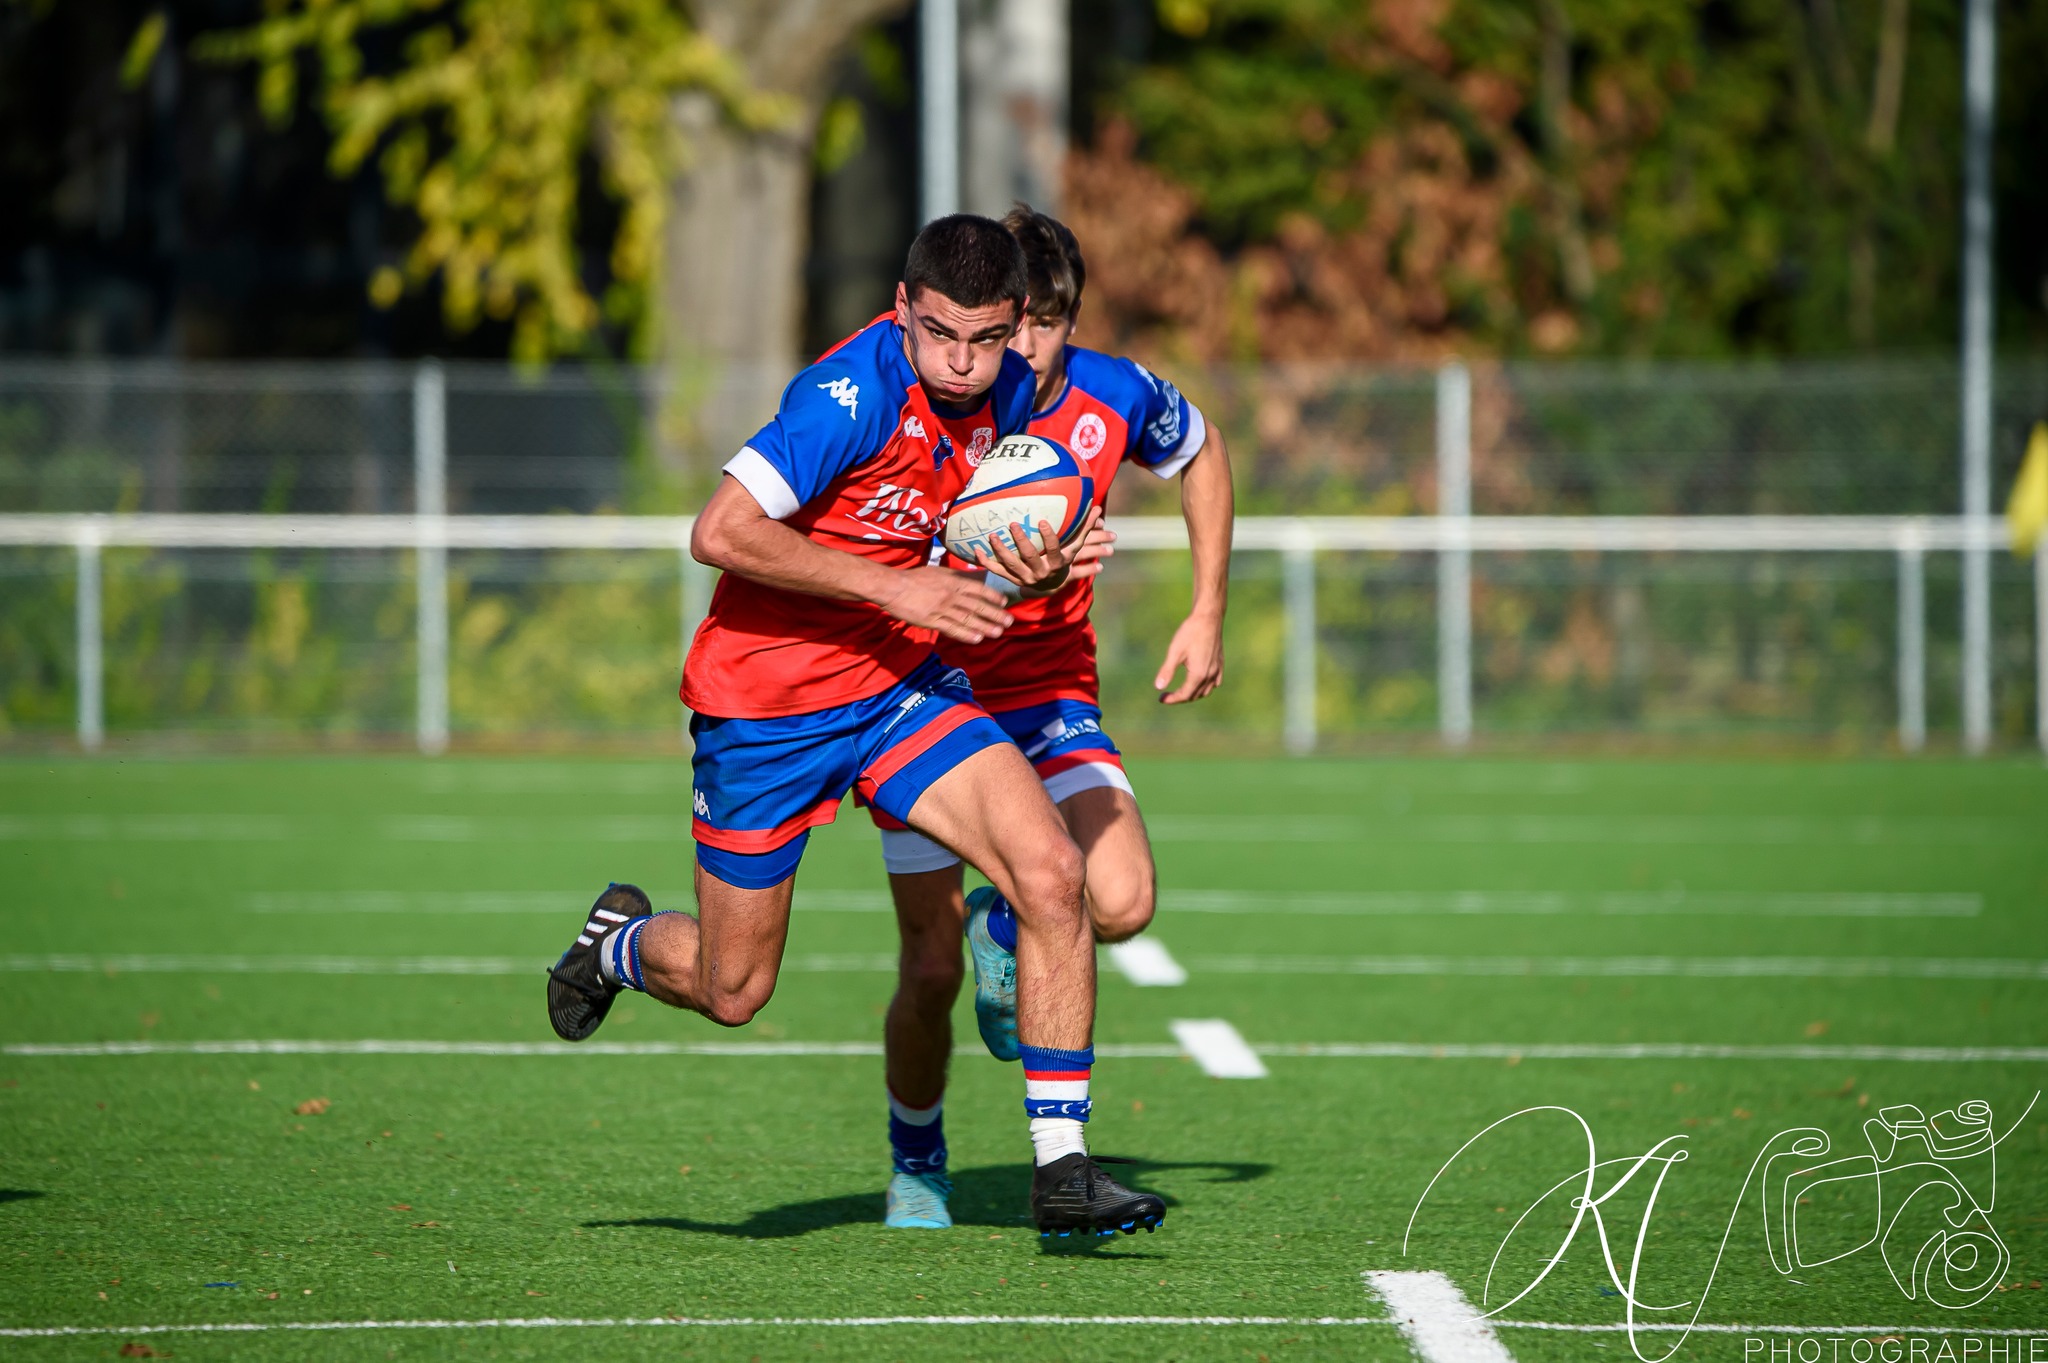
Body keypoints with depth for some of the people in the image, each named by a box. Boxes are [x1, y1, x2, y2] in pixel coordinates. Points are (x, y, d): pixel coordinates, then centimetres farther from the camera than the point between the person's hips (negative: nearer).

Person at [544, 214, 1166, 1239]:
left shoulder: (1008, 394, -3)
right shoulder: (854, 392, -25)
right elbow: (720, 533, -28)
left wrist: (1031, 571, -10)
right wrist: (896, 588, -28)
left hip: (900, 687, 5)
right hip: (763, 701, -5)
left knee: (1051, 874, -17)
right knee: (732, 992, 7)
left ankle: (1059, 1169, -11)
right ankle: (623, 943, 44)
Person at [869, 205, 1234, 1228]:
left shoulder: (1114, 398, -11)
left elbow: (1201, 453, 12)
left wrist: (1208, 614, 8)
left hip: (1051, 695, 2)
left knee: (1119, 903, -23)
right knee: (931, 974, -1)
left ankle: (1006, 923, 13)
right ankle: (915, 1164, 28)